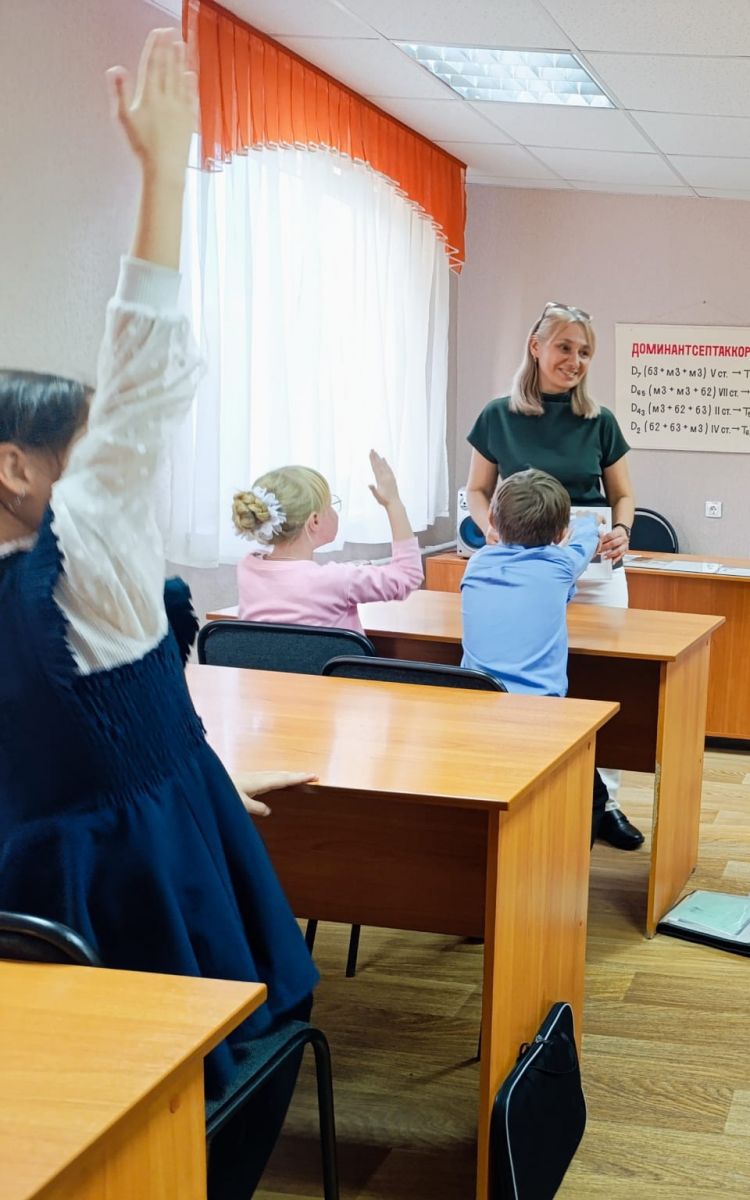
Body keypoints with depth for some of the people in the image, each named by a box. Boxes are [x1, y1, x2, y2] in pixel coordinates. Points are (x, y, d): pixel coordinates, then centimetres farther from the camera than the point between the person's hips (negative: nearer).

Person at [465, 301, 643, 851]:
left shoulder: (599, 422, 4)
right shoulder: (499, 417, 1)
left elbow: (623, 495, 12)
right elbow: (479, 490, 8)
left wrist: (622, 531, -9)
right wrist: (493, 531, -11)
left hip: (594, 571, 1)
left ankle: (605, 801, 14)